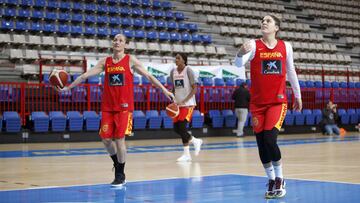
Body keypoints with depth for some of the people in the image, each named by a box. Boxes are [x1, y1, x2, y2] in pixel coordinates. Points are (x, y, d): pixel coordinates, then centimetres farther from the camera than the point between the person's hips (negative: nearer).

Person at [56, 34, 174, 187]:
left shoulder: (130, 60, 0)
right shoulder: (105, 62, 9)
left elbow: (148, 76, 0)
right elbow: (85, 75, 8)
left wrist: (164, 90, -8)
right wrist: (67, 88, 2)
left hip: (124, 106, -3)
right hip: (107, 107, 4)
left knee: (119, 138, -7)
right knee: (106, 139, 1)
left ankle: (120, 175, 8)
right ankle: (117, 163, 28)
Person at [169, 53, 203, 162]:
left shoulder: (188, 70, -10)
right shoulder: (173, 71, 8)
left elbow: (194, 88, -12)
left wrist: (184, 101, -21)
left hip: (188, 103, -7)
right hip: (178, 104, 7)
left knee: (181, 127, -13)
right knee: (176, 128, 4)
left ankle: (186, 154, 3)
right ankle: (195, 141, 23)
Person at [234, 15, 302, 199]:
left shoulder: (285, 46, 3)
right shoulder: (254, 45, -3)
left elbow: (291, 71, 15)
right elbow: (238, 64, -20)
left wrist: (298, 96, 21)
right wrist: (241, 53, -42)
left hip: (278, 101, -1)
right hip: (257, 102, 1)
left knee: (270, 140, -15)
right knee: (261, 144, 3)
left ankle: (279, 179, 5)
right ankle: (271, 180, 22)